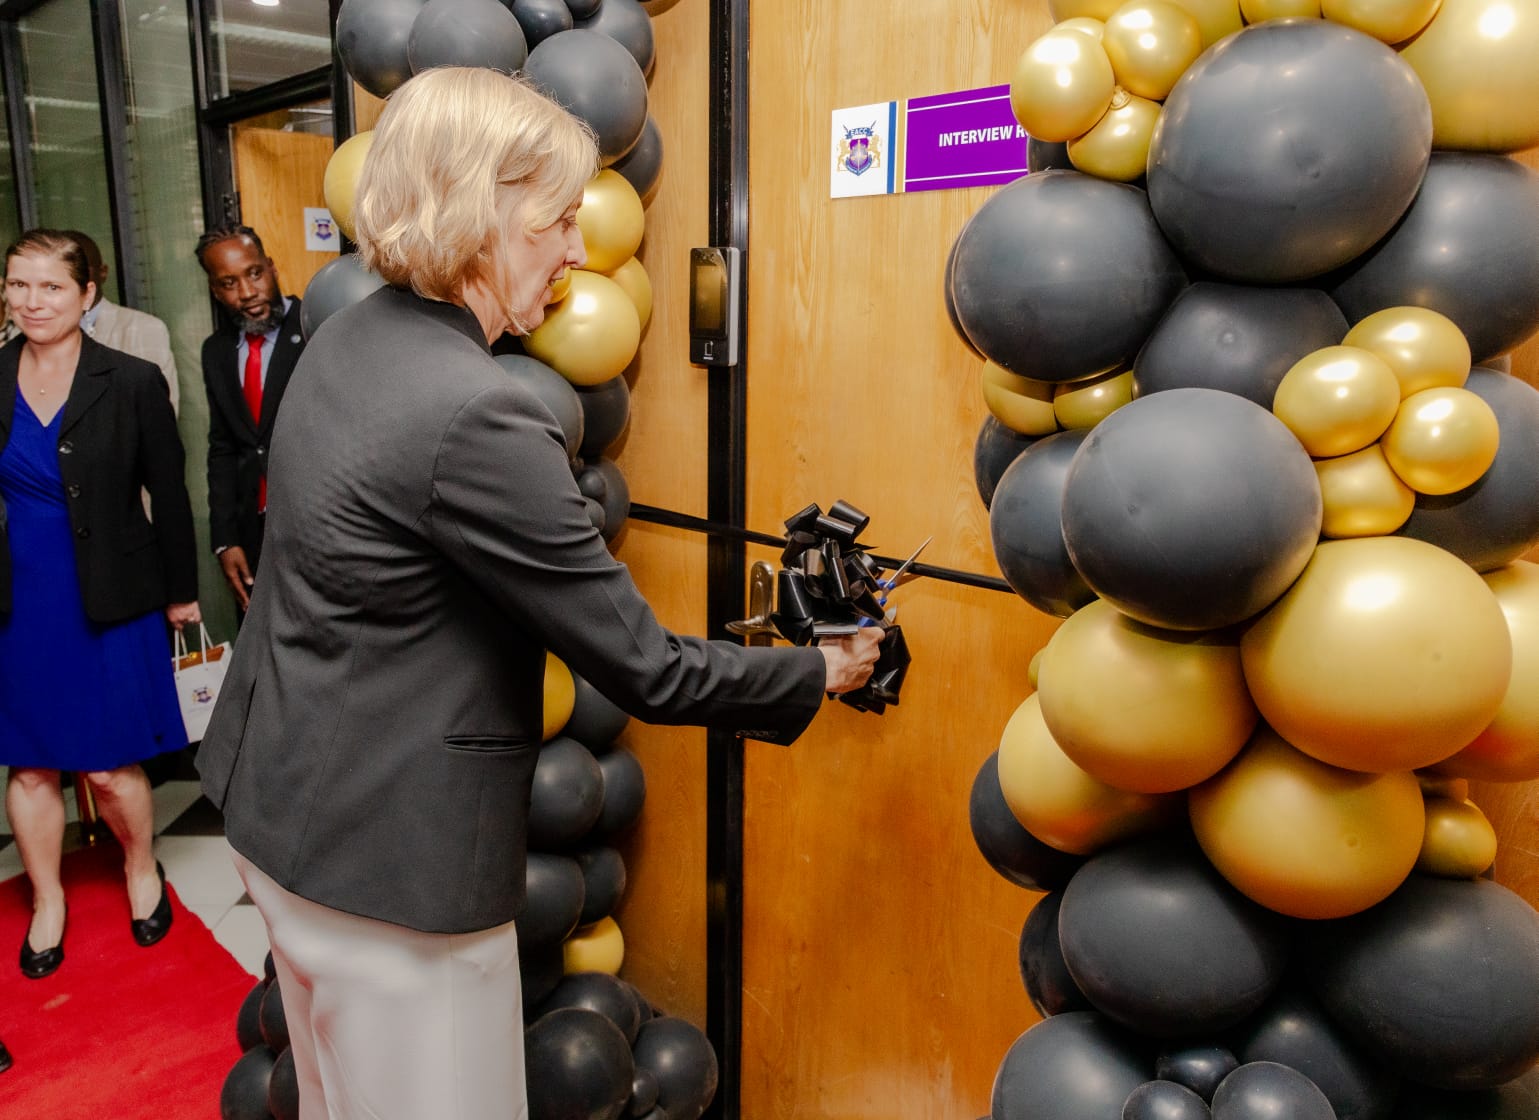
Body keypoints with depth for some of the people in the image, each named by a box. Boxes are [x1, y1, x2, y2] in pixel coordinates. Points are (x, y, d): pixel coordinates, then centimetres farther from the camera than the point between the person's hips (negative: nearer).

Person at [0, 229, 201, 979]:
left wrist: (181, 593, 3)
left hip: (110, 603, -2)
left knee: (110, 768, 4)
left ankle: (142, 870, 33)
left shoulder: (132, 383, -8)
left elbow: (169, 496, -2)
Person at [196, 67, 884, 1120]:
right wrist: (820, 670, -7)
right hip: (388, 853, -9)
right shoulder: (477, 414, -27)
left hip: (281, 801, 9)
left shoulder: (343, 340, 1)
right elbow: (643, 669, -22)